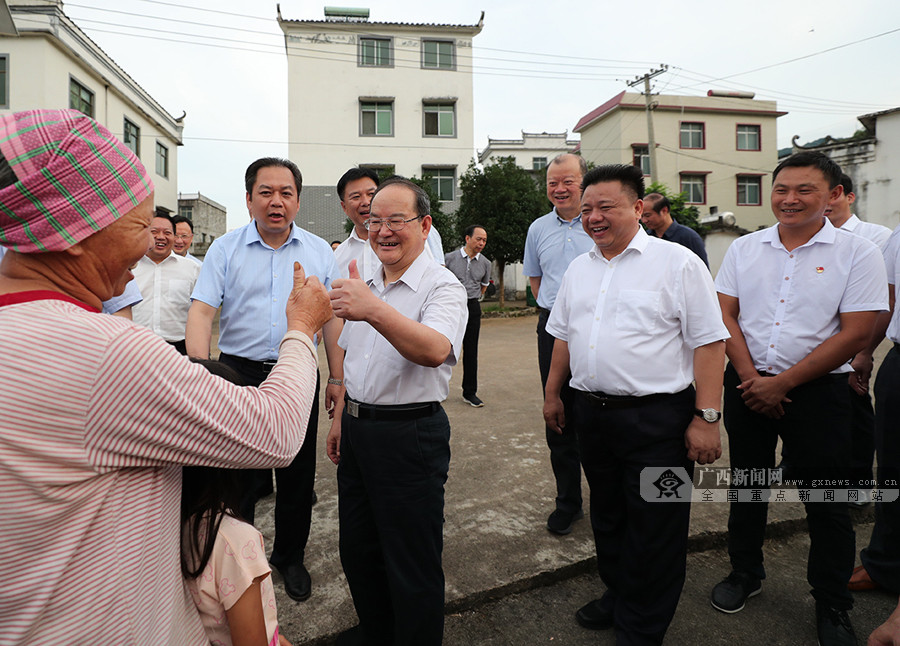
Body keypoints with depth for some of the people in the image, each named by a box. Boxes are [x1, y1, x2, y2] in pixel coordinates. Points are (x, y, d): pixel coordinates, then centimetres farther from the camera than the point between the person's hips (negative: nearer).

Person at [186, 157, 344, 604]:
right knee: (239, 475, 8)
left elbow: (332, 317, 6)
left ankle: (290, 558, 33)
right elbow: (201, 311, -7)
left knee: (297, 476, 12)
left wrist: (337, 377, 3)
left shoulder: (319, 251, 6)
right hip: (239, 373, -1)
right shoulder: (225, 249, 1)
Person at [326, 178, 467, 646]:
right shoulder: (364, 285, 10)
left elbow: (435, 350, -35)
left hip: (410, 436, -8)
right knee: (357, 551, 21)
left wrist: (374, 310, -48)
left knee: (412, 567, 5)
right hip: (357, 431, 8)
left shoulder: (442, 287, -14)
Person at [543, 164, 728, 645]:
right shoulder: (578, 268, 11)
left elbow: (709, 343, -11)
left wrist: (706, 417, -14)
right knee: (607, 515, 20)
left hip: (657, 419, -5)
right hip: (592, 412, 6)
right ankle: (617, 596, 42)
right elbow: (563, 335, 19)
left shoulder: (677, 263, -8)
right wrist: (552, 393, 19)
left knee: (653, 529, 6)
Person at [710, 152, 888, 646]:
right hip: (747, 384, 3)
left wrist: (782, 383, -14)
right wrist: (750, 377, -9)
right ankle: (745, 572, 36)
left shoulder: (857, 253, -5)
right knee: (747, 484, 15)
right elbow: (725, 315, 2)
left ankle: (832, 606, 28)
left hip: (816, 389, -3)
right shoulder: (744, 249, 5)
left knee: (825, 500, 7)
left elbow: (855, 333, -11)